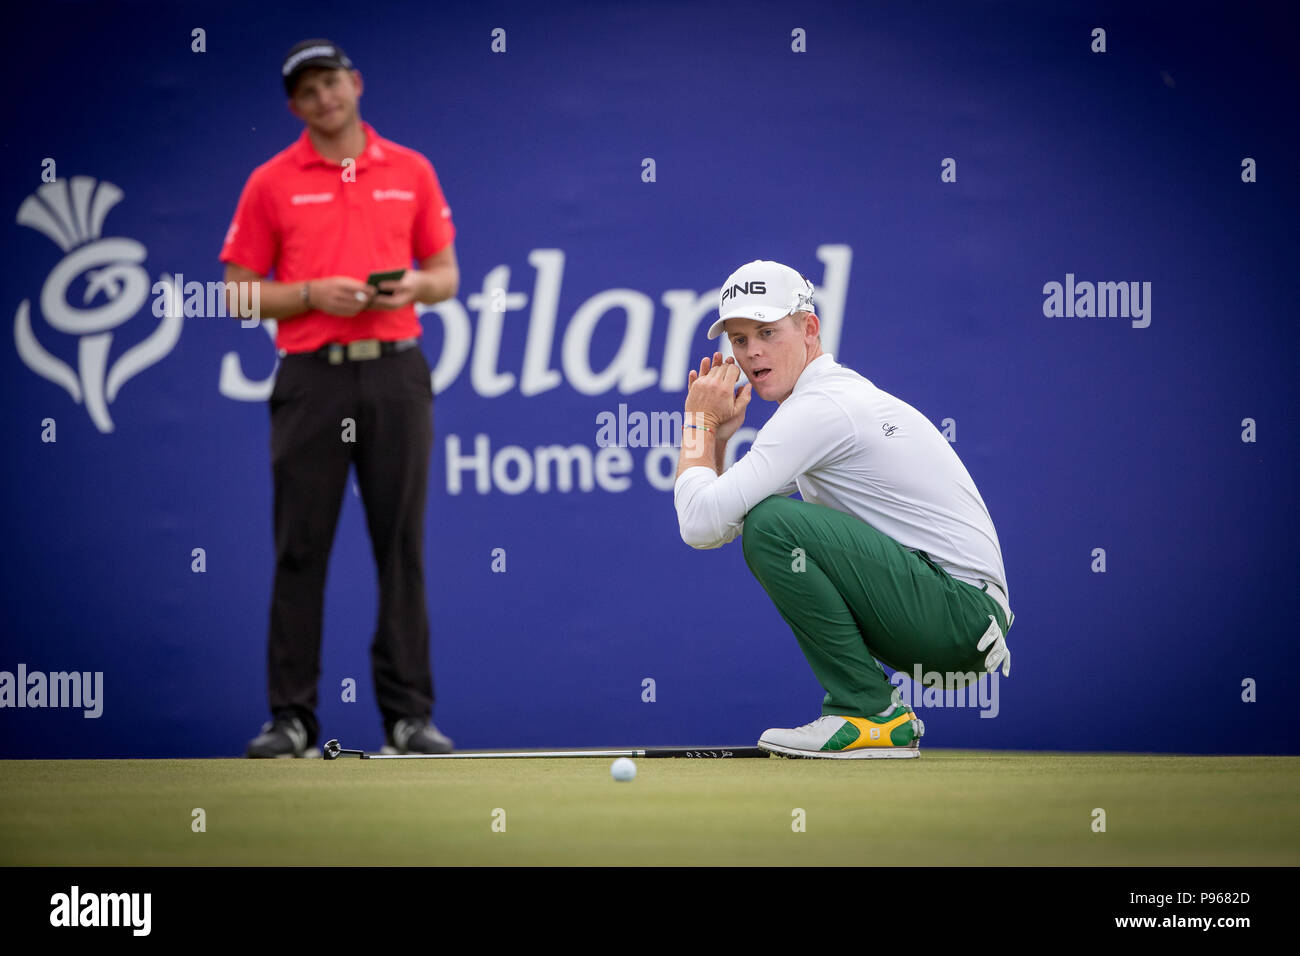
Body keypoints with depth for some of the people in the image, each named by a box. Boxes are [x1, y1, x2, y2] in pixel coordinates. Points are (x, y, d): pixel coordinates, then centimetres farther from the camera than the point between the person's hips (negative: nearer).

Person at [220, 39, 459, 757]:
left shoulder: (411, 172, 10)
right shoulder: (271, 183, 5)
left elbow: (445, 276, 13)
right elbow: (240, 293, 4)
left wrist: (413, 285, -8)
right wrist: (314, 294, -11)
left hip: (395, 375, 1)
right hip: (311, 378, -1)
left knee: (402, 548, 1)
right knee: (301, 549, -1)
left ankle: (408, 714, 5)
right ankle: (292, 717, 3)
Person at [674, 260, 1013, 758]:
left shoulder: (820, 408, -14)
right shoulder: (842, 391, 18)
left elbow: (700, 523, -20)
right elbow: (716, 531, 23)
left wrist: (700, 422, -4)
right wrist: (717, 433, 8)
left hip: (959, 613, -10)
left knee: (771, 523, -23)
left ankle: (870, 713, -14)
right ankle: (874, 706, 17)